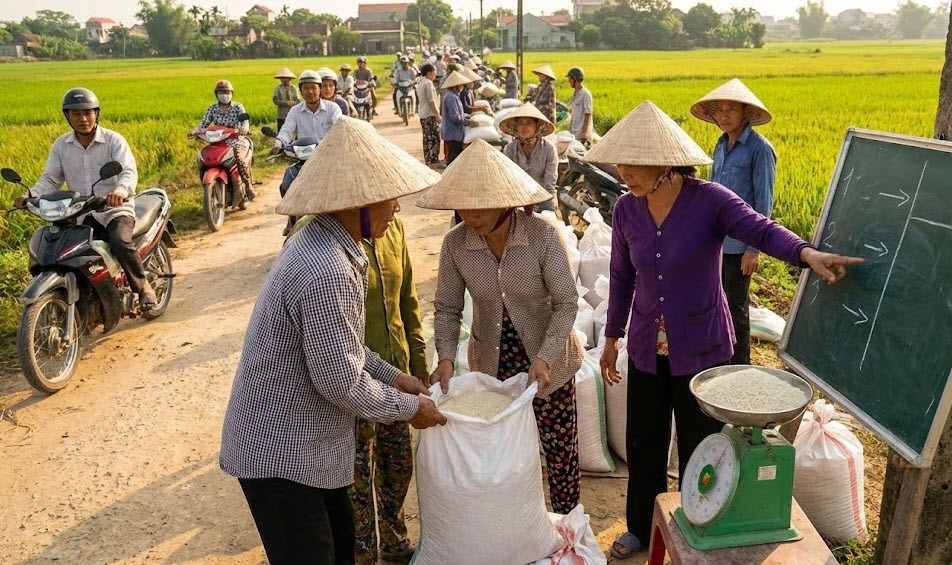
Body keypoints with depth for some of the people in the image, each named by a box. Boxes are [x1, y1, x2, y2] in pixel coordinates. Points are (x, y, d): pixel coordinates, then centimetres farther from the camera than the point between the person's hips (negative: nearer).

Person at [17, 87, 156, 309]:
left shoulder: (114, 140, -6)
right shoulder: (61, 145, 8)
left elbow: (129, 172, -20)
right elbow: (50, 178, 6)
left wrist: (121, 190, -43)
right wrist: (30, 196, -15)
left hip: (116, 209, -4)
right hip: (81, 214, 5)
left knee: (120, 242, -34)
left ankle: (143, 285, -11)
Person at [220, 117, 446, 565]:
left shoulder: (319, 241, 3)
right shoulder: (327, 271, -30)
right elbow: (341, 382, -25)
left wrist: (391, 376, 12)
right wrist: (408, 407, -10)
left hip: (300, 438, 10)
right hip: (279, 451, -9)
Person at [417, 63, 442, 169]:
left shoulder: (420, 83, 15)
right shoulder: (428, 83, -14)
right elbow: (431, 101, -18)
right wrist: (438, 116, -15)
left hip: (423, 115, 9)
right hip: (430, 115, -9)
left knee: (427, 139, 12)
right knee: (434, 139, -6)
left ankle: (427, 160, 16)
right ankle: (433, 161, -6)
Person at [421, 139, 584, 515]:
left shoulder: (542, 236, -22)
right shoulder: (455, 244, -13)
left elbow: (567, 303, -18)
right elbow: (447, 308, -6)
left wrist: (544, 357, -28)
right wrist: (446, 358, -20)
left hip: (547, 360, -2)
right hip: (492, 362, 2)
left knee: (560, 448, 12)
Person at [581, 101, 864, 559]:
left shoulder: (710, 201, -17)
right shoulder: (626, 210, -5)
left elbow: (762, 230, -31)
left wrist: (807, 253, -52)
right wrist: (611, 337, 11)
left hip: (701, 350, -4)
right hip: (646, 350, 4)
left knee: (698, 449, 12)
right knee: (644, 443, 17)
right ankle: (641, 527, 41)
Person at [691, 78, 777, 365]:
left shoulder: (759, 149, -13)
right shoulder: (721, 145, 8)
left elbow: (763, 201, -13)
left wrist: (755, 248, -15)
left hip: (738, 243, -7)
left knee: (735, 308, 5)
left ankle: (739, 369, 21)